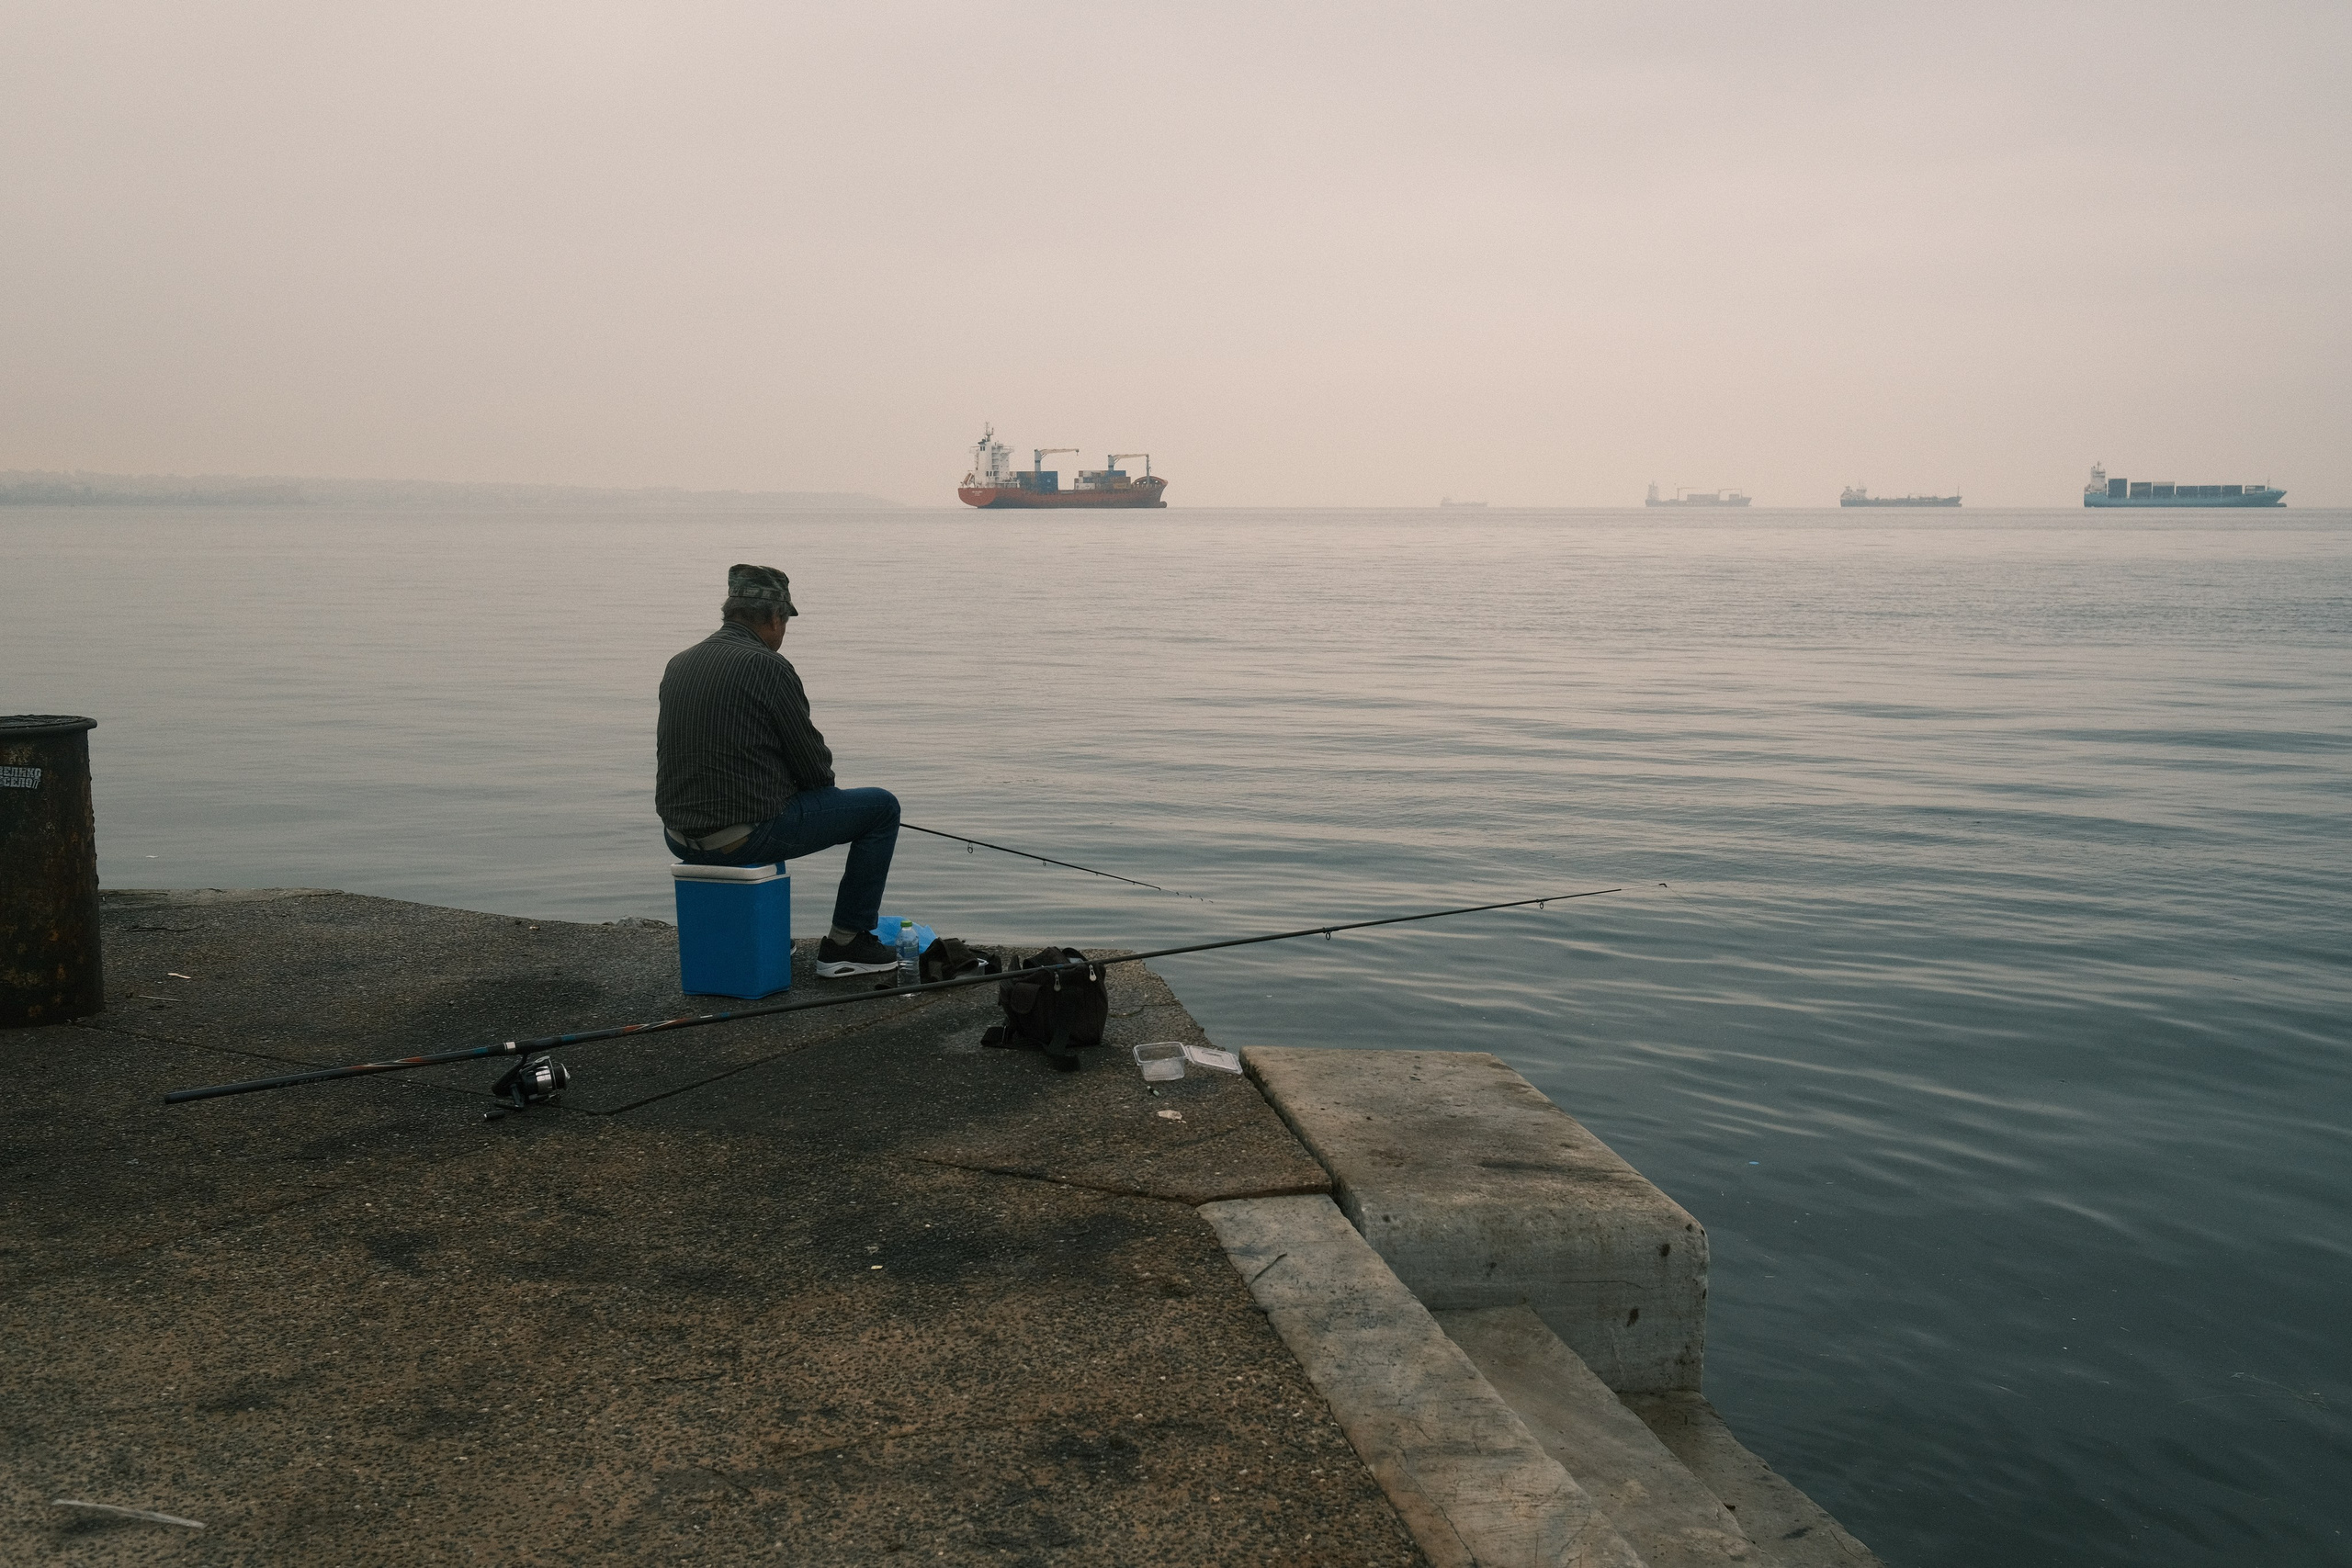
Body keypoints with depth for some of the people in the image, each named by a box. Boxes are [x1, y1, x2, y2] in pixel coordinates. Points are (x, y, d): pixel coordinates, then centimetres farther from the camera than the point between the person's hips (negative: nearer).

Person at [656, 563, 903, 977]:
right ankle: (846, 942, 11)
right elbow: (812, 762, -8)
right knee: (881, 807, 8)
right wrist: (821, 784, 16)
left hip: (680, 839, 8)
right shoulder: (768, 667, -12)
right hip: (747, 835, -8)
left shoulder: (678, 664, 9)